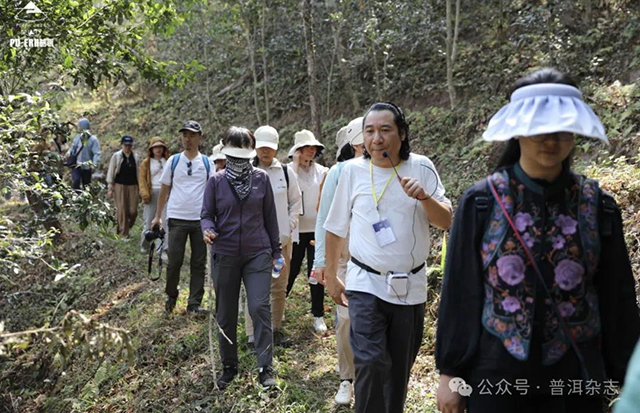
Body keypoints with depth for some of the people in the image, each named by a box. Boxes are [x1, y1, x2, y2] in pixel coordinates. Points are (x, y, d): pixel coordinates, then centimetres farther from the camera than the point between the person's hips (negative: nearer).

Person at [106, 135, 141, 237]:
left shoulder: (136, 157, 10)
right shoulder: (116, 156, 3)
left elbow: (139, 173, 15)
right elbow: (111, 172, 4)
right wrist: (110, 188, -1)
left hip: (133, 186, 2)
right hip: (120, 186, -2)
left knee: (133, 211, -4)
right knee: (122, 211, -3)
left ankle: (128, 227, 21)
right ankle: (123, 233, 5)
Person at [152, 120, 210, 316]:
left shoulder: (207, 163, 5)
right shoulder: (173, 160, 5)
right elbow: (164, 189, 11)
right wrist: (158, 216, 9)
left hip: (200, 219, 1)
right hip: (177, 218, 0)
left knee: (199, 264, 4)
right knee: (174, 261, 1)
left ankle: (194, 304, 12)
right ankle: (171, 296, 25)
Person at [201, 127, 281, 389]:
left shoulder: (261, 179, 2)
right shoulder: (216, 181, 2)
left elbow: (270, 216, 7)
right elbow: (207, 214, 4)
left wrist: (276, 250, 8)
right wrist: (208, 229, -19)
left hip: (257, 254, -1)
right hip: (225, 255, 1)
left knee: (260, 307, -11)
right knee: (225, 314, 10)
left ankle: (265, 368, -1)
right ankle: (229, 366, 27)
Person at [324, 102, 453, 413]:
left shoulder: (421, 168, -2)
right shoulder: (352, 171, -2)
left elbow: (446, 222, -4)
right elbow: (336, 229, 6)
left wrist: (424, 197, -22)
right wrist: (331, 277, 10)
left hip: (410, 287, 2)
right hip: (366, 284, -1)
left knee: (399, 369, 13)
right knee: (371, 362, -15)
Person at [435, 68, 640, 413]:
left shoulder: (598, 206, -2)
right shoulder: (481, 202, -7)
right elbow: (460, 290, -4)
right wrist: (451, 372, -2)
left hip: (576, 379, 2)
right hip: (495, 375, -1)